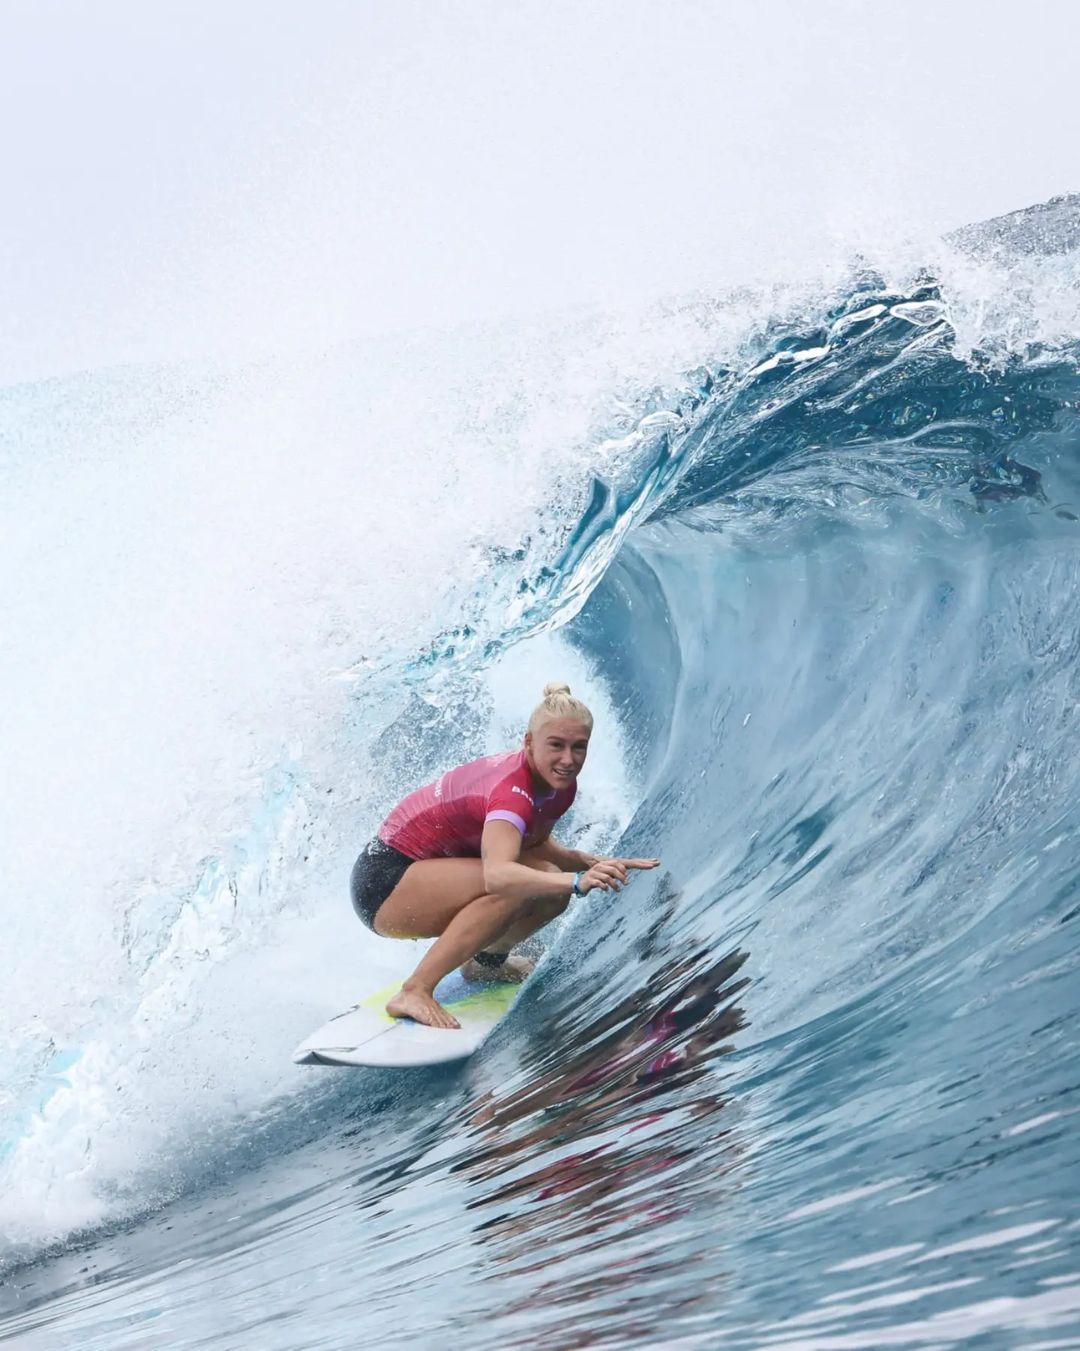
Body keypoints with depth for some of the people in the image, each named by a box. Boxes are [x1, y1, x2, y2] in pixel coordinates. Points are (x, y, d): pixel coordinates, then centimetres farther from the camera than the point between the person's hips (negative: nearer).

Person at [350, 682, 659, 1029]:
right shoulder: (513, 790, -30)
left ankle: (487, 961, 18)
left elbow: (533, 846, 8)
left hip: (430, 866, 9)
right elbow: (497, 874, -46)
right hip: (386, 880, -9)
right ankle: (414, 992, -26)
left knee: (551, 887, -5)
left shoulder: (559, 784, -4)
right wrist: (577, 881, -55)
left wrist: (593, 863, -7)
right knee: (513, 886, -30)